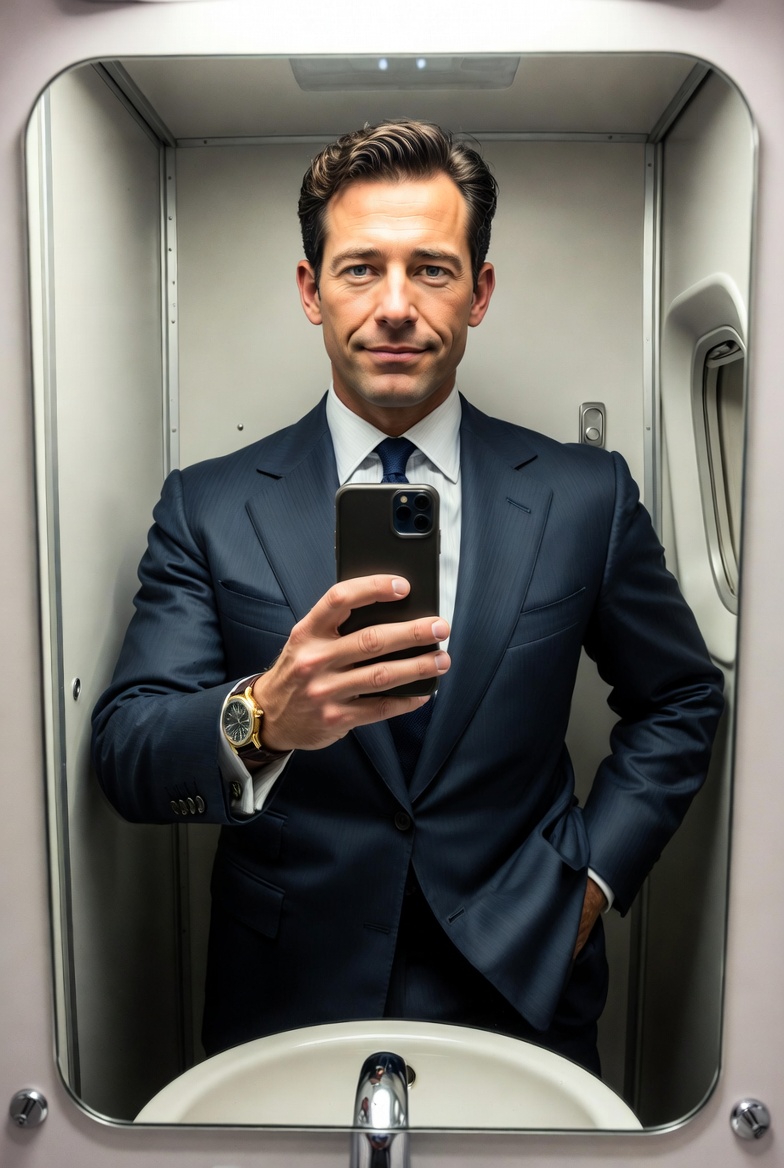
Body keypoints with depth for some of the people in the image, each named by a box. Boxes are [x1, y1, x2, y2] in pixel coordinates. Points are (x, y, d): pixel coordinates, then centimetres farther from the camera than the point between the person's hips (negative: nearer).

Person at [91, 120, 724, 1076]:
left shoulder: (585, 496, -7)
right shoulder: (207, 508, -9)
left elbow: (681, 699, 5)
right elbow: (124, 755, -16)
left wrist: (591, 874, -5)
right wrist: (261, 721, -36)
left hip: (521, 989, 1)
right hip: (287, 999, 0)